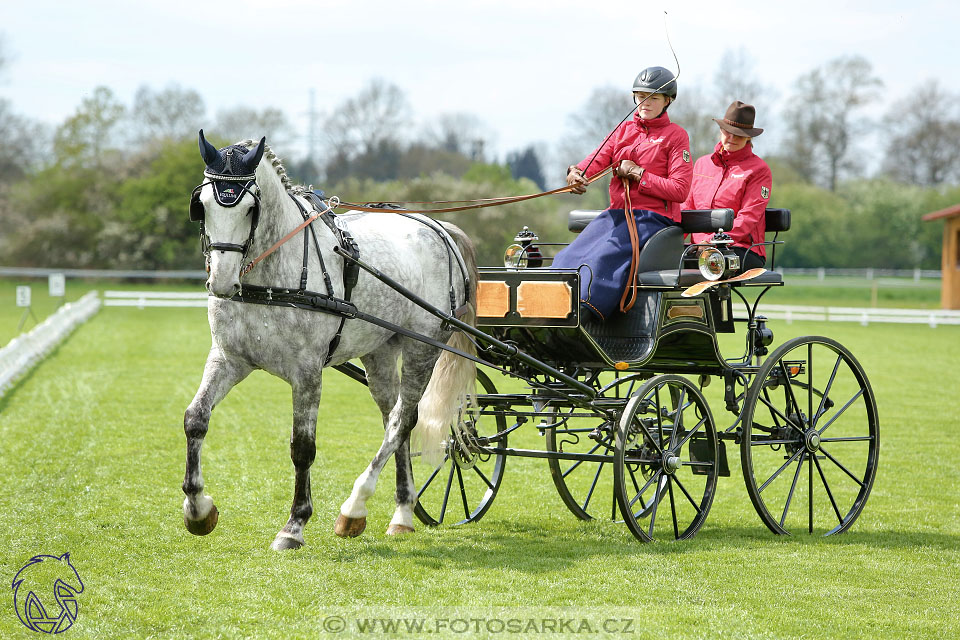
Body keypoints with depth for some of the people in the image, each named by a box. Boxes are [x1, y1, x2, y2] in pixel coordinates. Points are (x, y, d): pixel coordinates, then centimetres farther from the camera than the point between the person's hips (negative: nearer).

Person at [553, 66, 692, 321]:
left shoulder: (676, 135, 5)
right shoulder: (624, 130, 21)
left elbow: (679, 190, -5)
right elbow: (596, 161, 5)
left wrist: (637, 174, -9)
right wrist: (576, 173, -18)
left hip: (652, 217, -5)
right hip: (616, 213, 5)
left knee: (603, 258, -30)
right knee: (569, 258, -19)